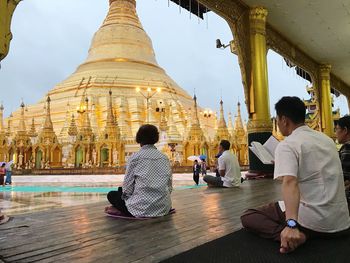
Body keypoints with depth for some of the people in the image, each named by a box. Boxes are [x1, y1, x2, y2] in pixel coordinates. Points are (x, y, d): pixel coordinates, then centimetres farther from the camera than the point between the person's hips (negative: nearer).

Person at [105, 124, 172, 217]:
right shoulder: (164, 158, 4)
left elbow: (128, 187, -6)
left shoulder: (135, 157, -7)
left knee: (112, 194, 19)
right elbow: (169, 187, 7)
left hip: (143, 209, -6)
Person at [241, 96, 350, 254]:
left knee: (248, 217, 3)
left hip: (313, 220, -7)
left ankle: (289, 235, -16)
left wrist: (291, 224, -41)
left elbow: (290, 182, -30)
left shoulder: (287, 145, -12)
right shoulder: (326, 139, 12)